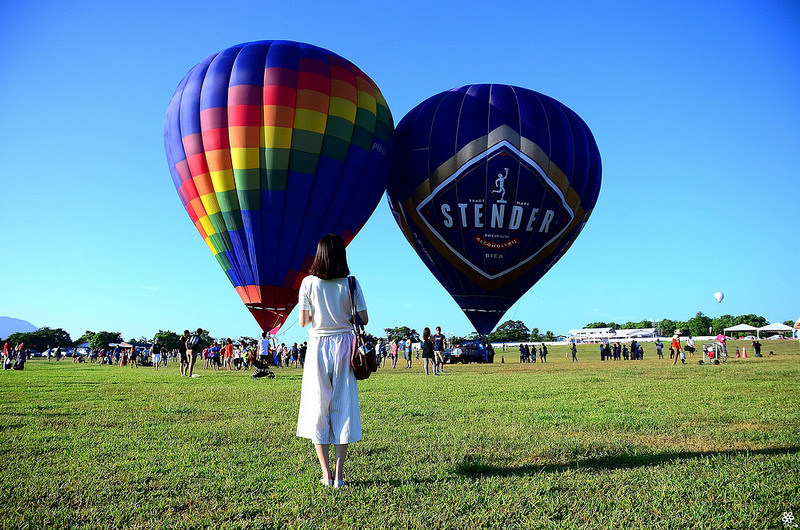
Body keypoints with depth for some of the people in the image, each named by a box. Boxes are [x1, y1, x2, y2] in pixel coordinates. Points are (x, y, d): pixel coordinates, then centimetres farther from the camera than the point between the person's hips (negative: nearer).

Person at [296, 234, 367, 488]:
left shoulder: (309, 282, -4)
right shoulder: (351, 283, -3)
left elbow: (303, 321, -2)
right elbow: (364, 319, -2)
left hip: (318, 347, 0)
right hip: (344, 346, 1)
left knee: (318, 409, 8)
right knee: (343, 407, 6)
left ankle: (326, 474, 9)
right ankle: (339, 474, 7)